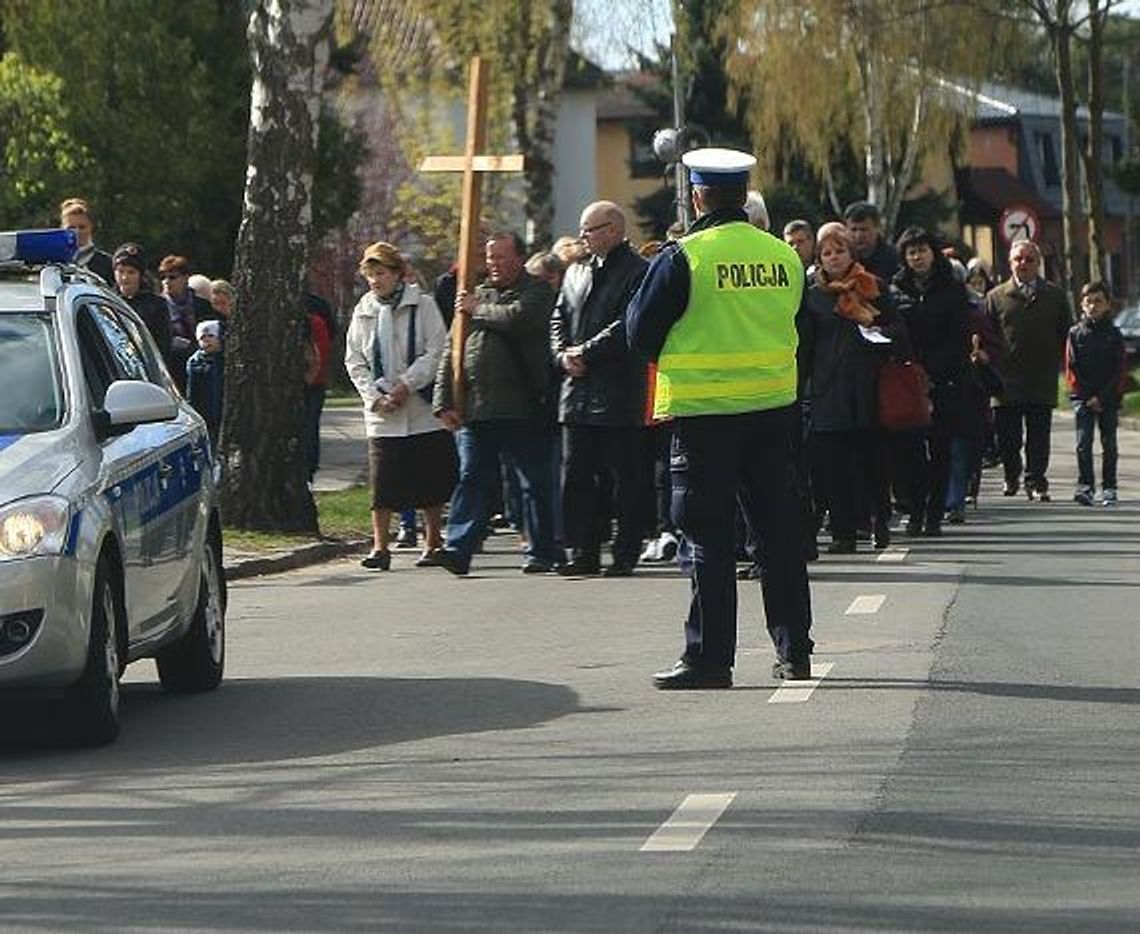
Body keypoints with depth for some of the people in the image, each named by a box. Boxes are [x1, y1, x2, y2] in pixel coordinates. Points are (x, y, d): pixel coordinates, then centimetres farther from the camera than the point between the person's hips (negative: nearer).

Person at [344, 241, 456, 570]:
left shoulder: (423, 305, -2)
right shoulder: (363, 311, 8)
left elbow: (436, 352, -7)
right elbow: (354, 361, 8)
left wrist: (406, 385, -15)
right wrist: (374, 396, -6)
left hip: (422, 409, -2)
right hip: (381, 415, 2)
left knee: (430, 481, 5)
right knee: (382, 482, -5)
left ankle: (433, 543, 17)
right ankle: (380, 547, -2)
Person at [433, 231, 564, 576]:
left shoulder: (536, 292, 3)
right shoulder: (477, 295, 18)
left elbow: (518, 318, -21)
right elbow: (450, 352, 16)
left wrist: (478, 310, -4)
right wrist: (445, 401, 7)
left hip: (523, 409, -4)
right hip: (474, 411, 4)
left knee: (535, 483, 4)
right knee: (471, 480, -2)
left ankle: (542, 551, 13)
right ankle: (458, 550, -7)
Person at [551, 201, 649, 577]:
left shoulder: (638, 272, -6)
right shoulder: (577, 272, 18)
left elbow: (628, 326, -14)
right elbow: (559, 319, 19)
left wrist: (585, 352, -13)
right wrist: (563, 355, 0)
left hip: (619, 394, -7)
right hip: (578, 391, 7)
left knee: (625, 479, -1)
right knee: (576, 476, 4)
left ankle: (625, 555, 4)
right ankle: (583, 553, 8)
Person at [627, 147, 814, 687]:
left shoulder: (683, 258, -12)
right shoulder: (784, 256, 4)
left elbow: (640, 333, -5)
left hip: (705, 412, -5)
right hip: (775, 406, 5)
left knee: (709, 539, 0)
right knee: (780, 530, 12)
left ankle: (708, 658, -1)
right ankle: (794, 650, 16)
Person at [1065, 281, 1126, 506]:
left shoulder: (1114, 335, 3)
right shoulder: (1075, 333, 4)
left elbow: (1120, 370, -1)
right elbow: (1071, 367, 2)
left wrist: (1102, 397, -10)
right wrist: (1085, 396, -7)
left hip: (1108, 397, 0)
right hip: (1083, 398, 0)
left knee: (1109, 445, 3)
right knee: (1083, 444, -8)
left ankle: (1109, 489, 9)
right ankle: (1085, 487, -8)